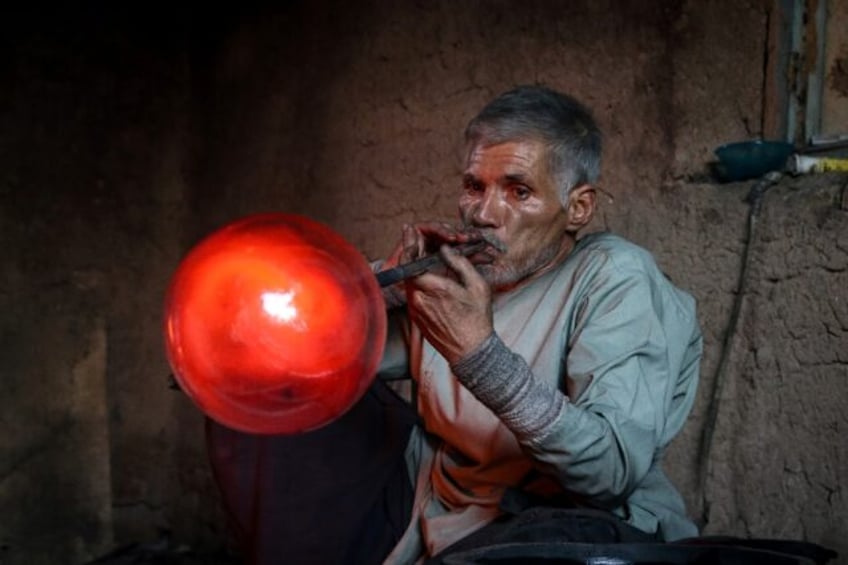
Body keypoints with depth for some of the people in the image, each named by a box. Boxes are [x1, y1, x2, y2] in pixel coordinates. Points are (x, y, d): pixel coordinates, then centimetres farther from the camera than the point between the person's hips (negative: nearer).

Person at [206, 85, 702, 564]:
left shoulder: (615, 277, -13)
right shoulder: (453, 275, 2)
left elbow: (614, 473, -25)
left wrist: (480, 354, -33)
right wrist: (390, 280, -11)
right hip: (430, 509, 4)